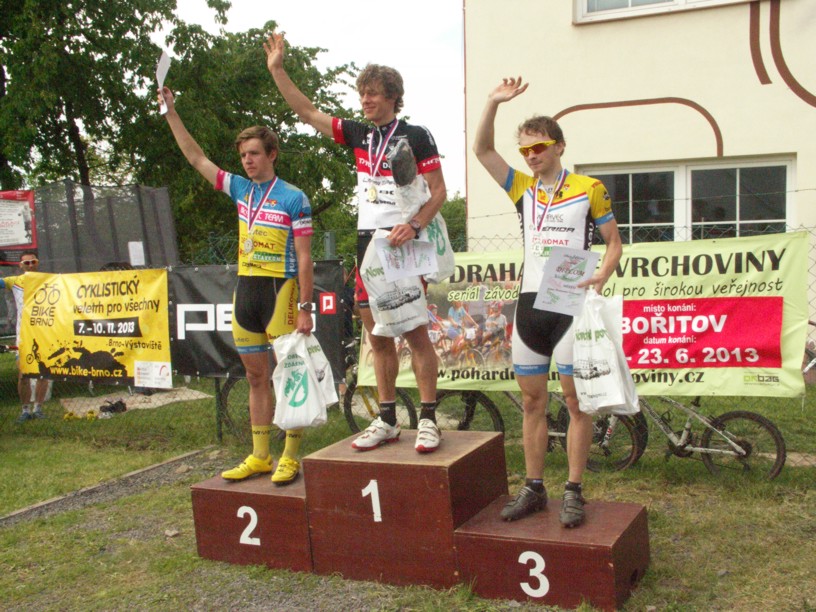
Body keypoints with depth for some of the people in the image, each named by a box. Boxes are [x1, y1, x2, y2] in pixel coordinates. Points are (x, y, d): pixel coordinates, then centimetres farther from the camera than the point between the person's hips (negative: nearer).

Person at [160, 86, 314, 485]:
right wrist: (171, 112, 15)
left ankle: (291, 458, 6)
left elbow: (304, 258, -9)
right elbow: (196, 158, 18)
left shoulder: (293, 199, -6)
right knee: (256, 377, 11)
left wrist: (306, 308, -14)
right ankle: (259, 457, 19)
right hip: (245, 290, 7)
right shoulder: (241, 190, 13)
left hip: (279, 291, -7)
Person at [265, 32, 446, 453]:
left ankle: (428, 419, 3)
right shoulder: (358, 134, 13)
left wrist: (414, 226, -21)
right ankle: (387, 421, 16)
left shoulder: (416, 136, -3)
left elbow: (438, 191, -6)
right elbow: (306, 111, 15)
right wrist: (277, 69, 9)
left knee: (414, 331, -5)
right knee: (378, 336, 8)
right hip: (368, 243, 6)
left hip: (403, 245, -6)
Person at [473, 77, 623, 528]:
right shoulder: (523, 189, 11)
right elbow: (481, 150, 5)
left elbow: (614, 242, 5)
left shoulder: (589, 189, 1)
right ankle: (533, 488, 18)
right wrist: (494, 102, -5)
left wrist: (600, 277, -13)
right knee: (532, 401, 8)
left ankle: (574, 492, 7)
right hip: (529, 303, 4)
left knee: (575, 400, -1)